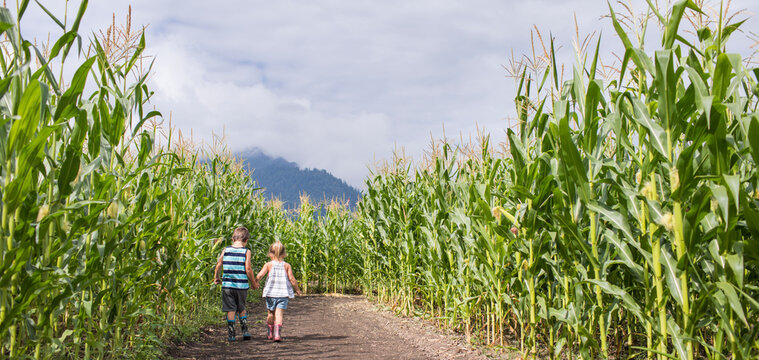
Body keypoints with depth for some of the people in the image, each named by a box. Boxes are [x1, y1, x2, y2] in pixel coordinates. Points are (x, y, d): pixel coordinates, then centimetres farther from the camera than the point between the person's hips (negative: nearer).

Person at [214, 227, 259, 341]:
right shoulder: (246, 251, -6)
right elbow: (248, 269, -9)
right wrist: (254, 283, 3)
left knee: (231, 310, 5)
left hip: (227, 285, 1)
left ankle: (231, 335, 4)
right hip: (242, 285, -1)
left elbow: (218, 264, 4)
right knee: (241, 309, 18)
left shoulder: (226, 250, 1)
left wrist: (216, 277, 21)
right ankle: (245, 331, 13)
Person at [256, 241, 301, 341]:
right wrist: (297, 289, 12)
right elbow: (292, 279, -1)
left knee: (271, 313, 16)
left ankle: (270, 333, 27)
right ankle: (277, 333, -21)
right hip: (283, 293, -1)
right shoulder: (287, 265, 3)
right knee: (279, 313, -5)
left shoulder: (268, 264, 1)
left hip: (271, 292, 1)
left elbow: (260, 275, -10)